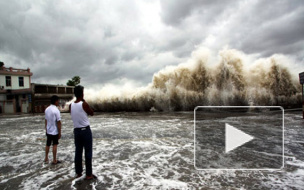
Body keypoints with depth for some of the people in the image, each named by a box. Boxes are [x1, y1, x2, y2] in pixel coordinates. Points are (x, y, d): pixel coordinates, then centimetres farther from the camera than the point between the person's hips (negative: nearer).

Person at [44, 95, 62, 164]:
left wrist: (46, 129, 18)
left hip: (48, 131, 6)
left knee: (48, 144, 19)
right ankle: (54, 160, 13)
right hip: (55, 131, -6)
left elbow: (46, 120, 9)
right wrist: (60, 132, -12)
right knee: (54, 145, 5)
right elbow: (59, 122, -19)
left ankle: (46, 158, 30)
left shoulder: (47, 109, 2)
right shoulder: (56, 110, -20)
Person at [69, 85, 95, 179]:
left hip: (76, 131, 5)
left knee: (78, 152, 14)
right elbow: (92, 113, 0)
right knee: (88, 153, 3)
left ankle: (78, 172, 24)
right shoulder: (84, 104, -15)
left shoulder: (71, 105, 0)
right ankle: (88, 174, 10)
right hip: (86, 130, -5)